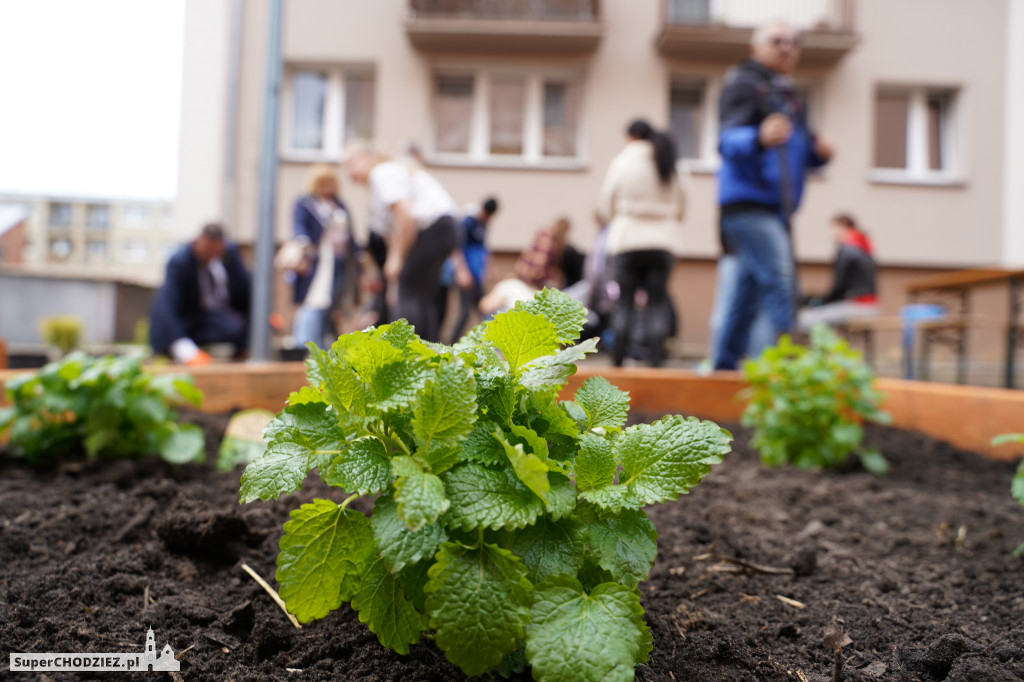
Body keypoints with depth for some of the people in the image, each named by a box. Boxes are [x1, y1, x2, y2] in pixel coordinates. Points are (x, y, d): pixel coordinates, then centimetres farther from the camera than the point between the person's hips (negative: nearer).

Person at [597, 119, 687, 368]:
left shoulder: (622, 160, -1)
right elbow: (681, 205, 13)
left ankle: (618, 357, 4)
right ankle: (656, 356, -2)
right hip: (662, 241, 2)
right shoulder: (668, 166, 7)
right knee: (658, 301, 3)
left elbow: (606, 203, 2)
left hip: (627, 239, -2)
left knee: (624, 300, 3)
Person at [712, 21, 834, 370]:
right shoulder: (743, 84, -2)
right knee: (779, 282, -21)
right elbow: (728, 141, -15)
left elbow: (799, 151, 28)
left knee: (748, 294, 10)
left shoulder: (788, 94, 24)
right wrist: (759, 138, -36)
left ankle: (724, 369, 17)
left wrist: (819, 151, 5)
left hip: (775, 209, 9)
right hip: (747, 203, -9)